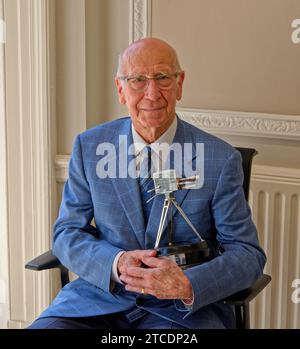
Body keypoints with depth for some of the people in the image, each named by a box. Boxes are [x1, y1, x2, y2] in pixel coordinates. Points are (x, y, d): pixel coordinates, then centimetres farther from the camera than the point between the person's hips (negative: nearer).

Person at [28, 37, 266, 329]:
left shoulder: (220, 160, -5)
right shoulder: (88, 147, 3)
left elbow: (248, 254, -4)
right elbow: (66, 233, 5)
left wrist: (188, 284, -24)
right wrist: (117, 263, -16)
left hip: (185, 308, -2)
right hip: (100, 297, 2)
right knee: (44, 327, -22)